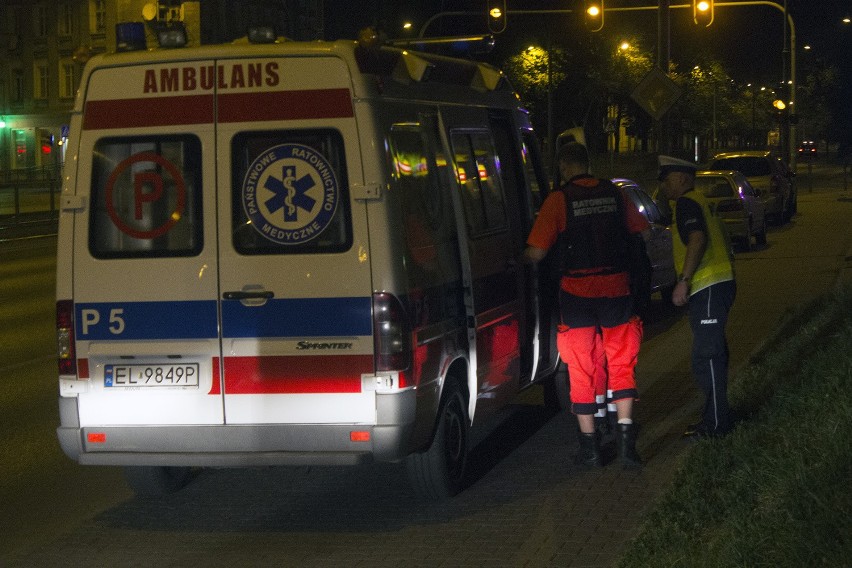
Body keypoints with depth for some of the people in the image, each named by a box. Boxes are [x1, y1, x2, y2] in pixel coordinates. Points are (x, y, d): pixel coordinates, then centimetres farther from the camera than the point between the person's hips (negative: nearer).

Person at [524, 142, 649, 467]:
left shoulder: (559, 200, -7)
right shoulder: (614, 193, 4)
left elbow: (536, 253, -11)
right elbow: (643, 231, 17)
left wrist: (518, 260, 11)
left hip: (578, 291, -2)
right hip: (616, 287, 3)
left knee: (581, 370, 7)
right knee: (622, 364, 10)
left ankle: (590, 446, 11)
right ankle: (626, 438, -1)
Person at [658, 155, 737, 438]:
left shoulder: (687, 203, -10)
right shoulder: (701, 202, 21)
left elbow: (697, 239, -25)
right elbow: (719, 240, 26)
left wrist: (683, 281, -27)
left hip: (708, 288, -11)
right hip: (718, 284, 11)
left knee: (706, 357, -9)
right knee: (713, 355, 15)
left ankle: (716, 424, -7)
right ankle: (716, 418, 21)